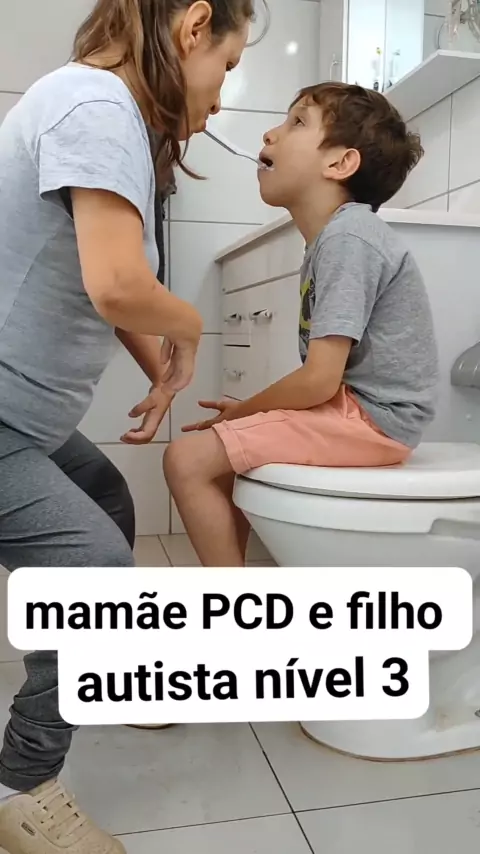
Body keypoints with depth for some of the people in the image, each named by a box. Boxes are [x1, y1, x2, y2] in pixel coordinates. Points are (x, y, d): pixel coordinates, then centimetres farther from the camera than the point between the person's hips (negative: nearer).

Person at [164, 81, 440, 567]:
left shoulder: (348, 237, -15)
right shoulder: (334, 239, 16)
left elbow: (318, 380, -21)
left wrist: (242, 411, -4)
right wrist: (246, 415, 7)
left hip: (371, 417, -10)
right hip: (357, 411, 10)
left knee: (189, 459, -15)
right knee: (221, 452, 19)